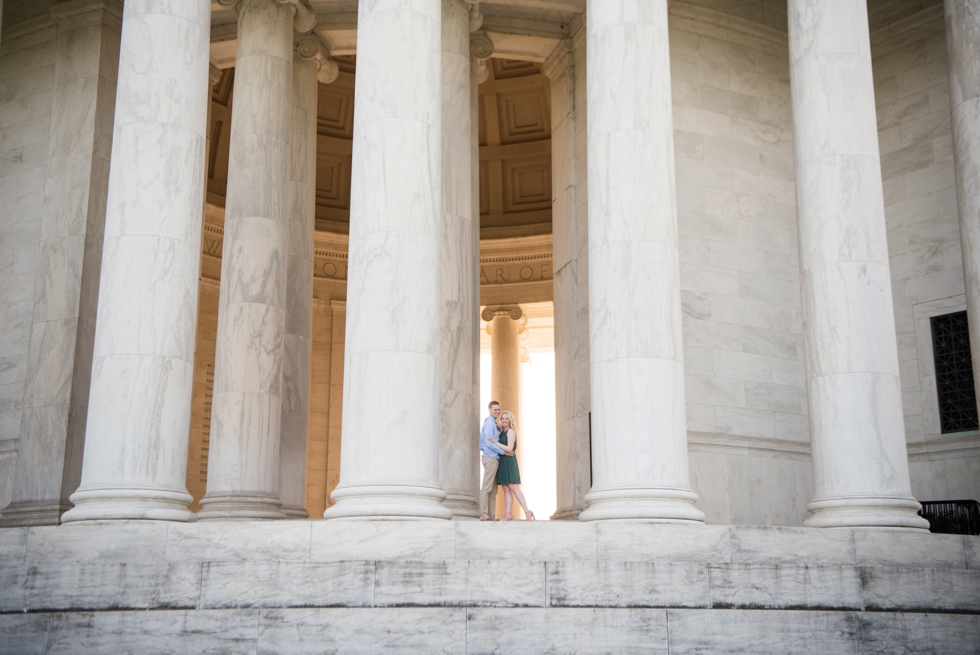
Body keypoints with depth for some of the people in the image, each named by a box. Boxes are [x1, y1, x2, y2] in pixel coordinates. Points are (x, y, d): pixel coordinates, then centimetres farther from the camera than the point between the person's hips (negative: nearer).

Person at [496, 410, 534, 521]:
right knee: (506, 490, 0)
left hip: (509, 461, -8)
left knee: (513, 488, -14)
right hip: (502, 462, 8)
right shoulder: (502, 432, 15)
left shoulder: (511, 431, -7)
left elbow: (509, 448, -15)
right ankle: (508, 514, -5)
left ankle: (527, 511, -17)